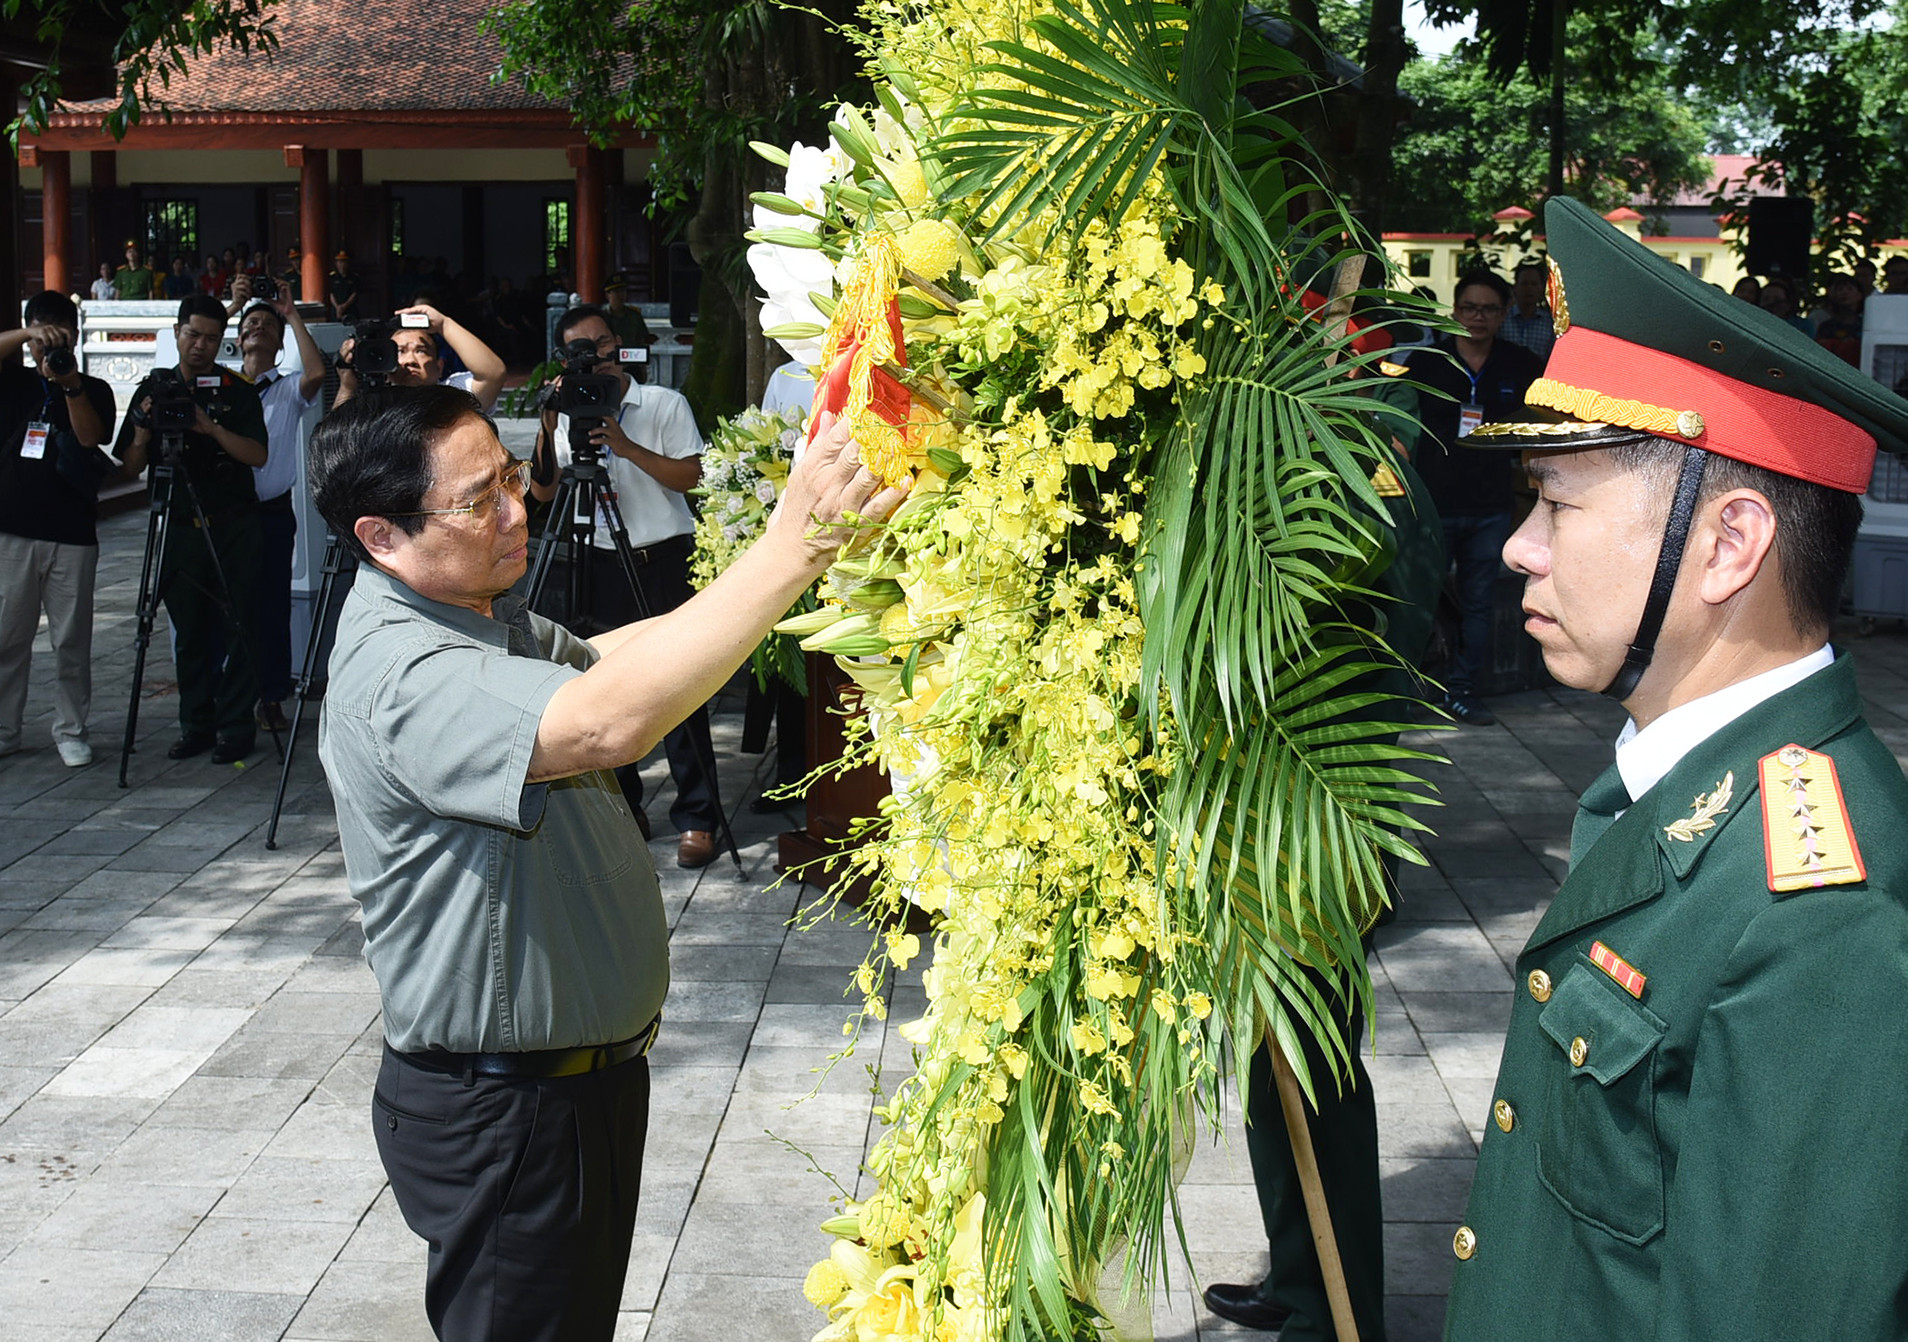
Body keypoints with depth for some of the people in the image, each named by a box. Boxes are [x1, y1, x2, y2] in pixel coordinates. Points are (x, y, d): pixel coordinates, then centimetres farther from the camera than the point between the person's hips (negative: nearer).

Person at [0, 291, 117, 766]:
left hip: (71, 535, -1)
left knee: (72, 641, 2)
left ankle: (71, 732, 12)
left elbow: (91, 437, -11)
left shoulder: (93, 390, 7)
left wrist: (72, 385, -25)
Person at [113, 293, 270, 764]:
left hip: (233, 527, -3)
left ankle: (235, 729, 1)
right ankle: (196, 726, 14)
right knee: (189, 631, 6)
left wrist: (212, 428, -21)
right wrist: (143, 430, -11)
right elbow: (131, 467, 8)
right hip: (180, 526, 3)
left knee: (235, 628, -4)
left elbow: (258, 455, -8)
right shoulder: (152, 391, 9)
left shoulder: (237, 391, 2)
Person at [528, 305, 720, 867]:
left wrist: (627, 446, -17)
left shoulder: (665, 404, 2)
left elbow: (691, 475, -7)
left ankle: (696, 819, -3)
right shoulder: (567, 414, 12)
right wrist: (547, 431, -9)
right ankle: (619, 809, 19)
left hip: (664, 560, -4)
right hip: (598, 562, 4)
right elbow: (543, 492, 5)